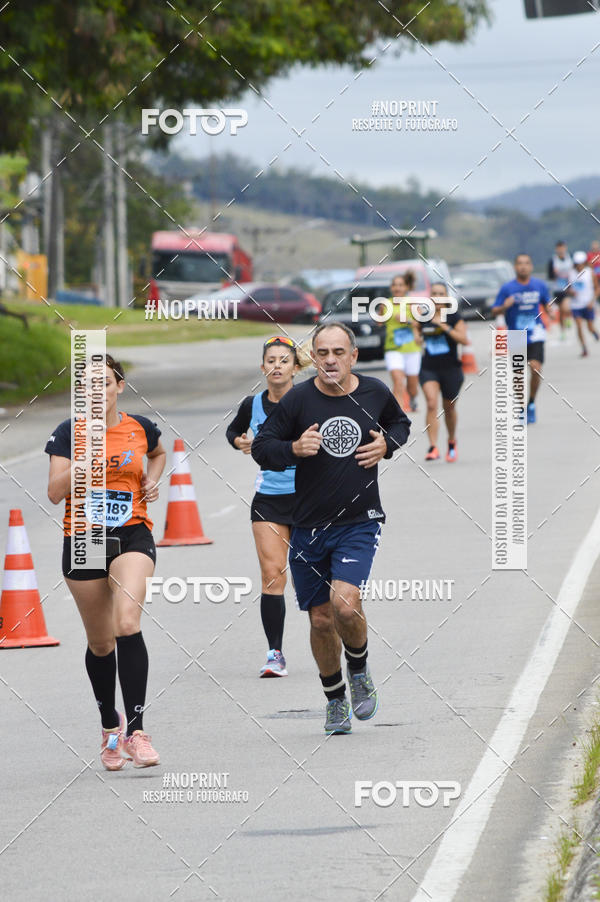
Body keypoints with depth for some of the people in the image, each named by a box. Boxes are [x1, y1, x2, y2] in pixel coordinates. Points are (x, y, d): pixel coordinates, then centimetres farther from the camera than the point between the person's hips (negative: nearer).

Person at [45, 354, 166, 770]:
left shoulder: (140, 428, 4)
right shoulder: (69, 433, -1)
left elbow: (159, 453, 29)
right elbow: (55, 492, -10)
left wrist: (152, 480, 9)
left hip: (133, 536, -1)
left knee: (127, 626, -23)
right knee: (100, 642, 11)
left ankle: (136, 729, -23)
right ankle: (110, 725, 34)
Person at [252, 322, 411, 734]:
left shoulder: (375, 393, -1)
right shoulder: (298, 399, -6)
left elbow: (400, 422, 21)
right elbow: (261, 446, 2)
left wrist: (387, 444, 0)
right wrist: (294, 449, -18)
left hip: (360, 522, -1)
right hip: (309, 526, 1)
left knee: (345, 603, -21)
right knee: (321, 619, 6)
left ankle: (360, 670, 9)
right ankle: (335, 698, 28)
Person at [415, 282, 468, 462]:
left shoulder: (454, 318, -5)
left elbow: (464, 340, -16)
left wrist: (445, 327, -23)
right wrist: (419, 338, 2)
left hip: (450, 368, -1)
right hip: (429, 368, 1)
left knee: (449, 408, 14)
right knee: (432, 403, -19)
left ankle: (452, 442, 40)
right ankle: (433, 448, -25)